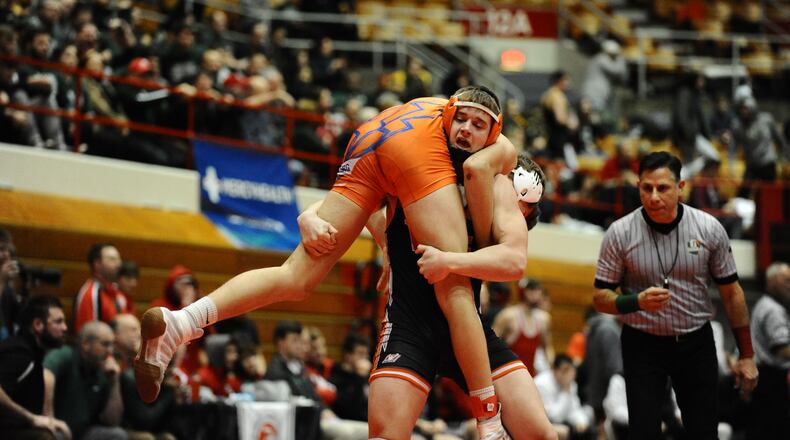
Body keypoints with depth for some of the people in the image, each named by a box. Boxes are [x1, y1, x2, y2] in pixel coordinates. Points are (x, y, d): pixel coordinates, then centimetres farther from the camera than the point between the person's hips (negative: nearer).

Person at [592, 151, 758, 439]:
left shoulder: (709, 228, -7)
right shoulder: (620, 233, -11)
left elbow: (731, 292, 2)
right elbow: (601, 298, -5)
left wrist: (747, 356, 3)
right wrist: (638, 302, -26)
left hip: (696, 343, 1)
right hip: (642, 346, -1)